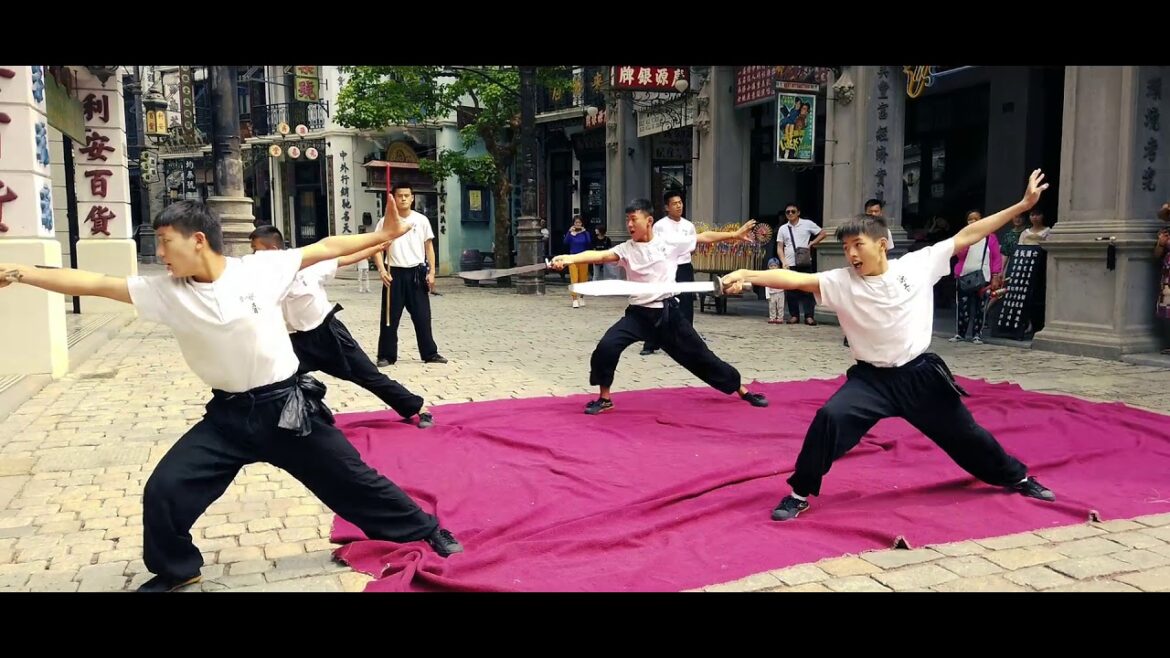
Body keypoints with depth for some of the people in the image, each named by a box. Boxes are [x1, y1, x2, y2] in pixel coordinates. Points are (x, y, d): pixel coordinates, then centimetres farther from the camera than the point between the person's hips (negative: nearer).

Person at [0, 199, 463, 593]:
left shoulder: (261, 268, -12)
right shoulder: (166, 292, -5)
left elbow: (325, 248, -6)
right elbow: (95, 284, -4)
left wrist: (383, 236, -4)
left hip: (287, 406, -3)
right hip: (227, 416, 3)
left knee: (351, 480, 6)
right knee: (164, 490, -1)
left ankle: (427, 533, 26)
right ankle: (174, 570, 28)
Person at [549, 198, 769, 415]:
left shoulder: (670, 242, -3)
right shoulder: (626, 249, -6)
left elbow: (705, 237, 7)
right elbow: (601, 255, -24)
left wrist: (736, 234, 9)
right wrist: (570, 258, -41)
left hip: (667, 312, 0)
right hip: (639, 314, 0)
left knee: (698, 354, 8)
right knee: (606, 347, -18)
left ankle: (741, 390, 27)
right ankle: (604, 398, 3)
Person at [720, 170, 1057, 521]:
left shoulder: (918, 265, -8)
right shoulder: (841, 282, -13)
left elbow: (968, 235, -3)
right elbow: (796, 279, -27)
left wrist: (1022, 206, 0)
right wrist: (746, 274, -41)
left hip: (920, 373, 1)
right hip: (872, 378, -1)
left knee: (963, 433, 17)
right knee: (829, 418, -24)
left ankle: (1017, 478, 47)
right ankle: (800, 494, -6)